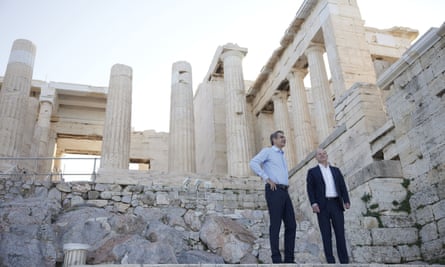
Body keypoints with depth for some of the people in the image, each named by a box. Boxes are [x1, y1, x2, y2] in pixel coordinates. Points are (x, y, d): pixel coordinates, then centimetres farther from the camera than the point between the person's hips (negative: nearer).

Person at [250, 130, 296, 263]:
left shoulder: (282, 156, 27)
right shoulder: (267, 151, 3)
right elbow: (253, 163, -14)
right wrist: (267, 179, -16)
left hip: (284, 192, 8)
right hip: (274, 191, -8)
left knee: (291, 225, 3)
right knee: (276, 224, -8)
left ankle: (289, 258, 8)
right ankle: (276, 259, -4)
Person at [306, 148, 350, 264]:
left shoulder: (336, 170, 18)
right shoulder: (312, 171, 8)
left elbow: (342, 186, 9)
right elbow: (310, 189, -2)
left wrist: (346, 201, -7)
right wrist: (313, 203, -18)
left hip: (336, 205, 3)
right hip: (322, 206, -3)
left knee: (340, 233, -2)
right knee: (326, 235, -3)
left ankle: (344, 261, 3)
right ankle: (331, 262, 1)